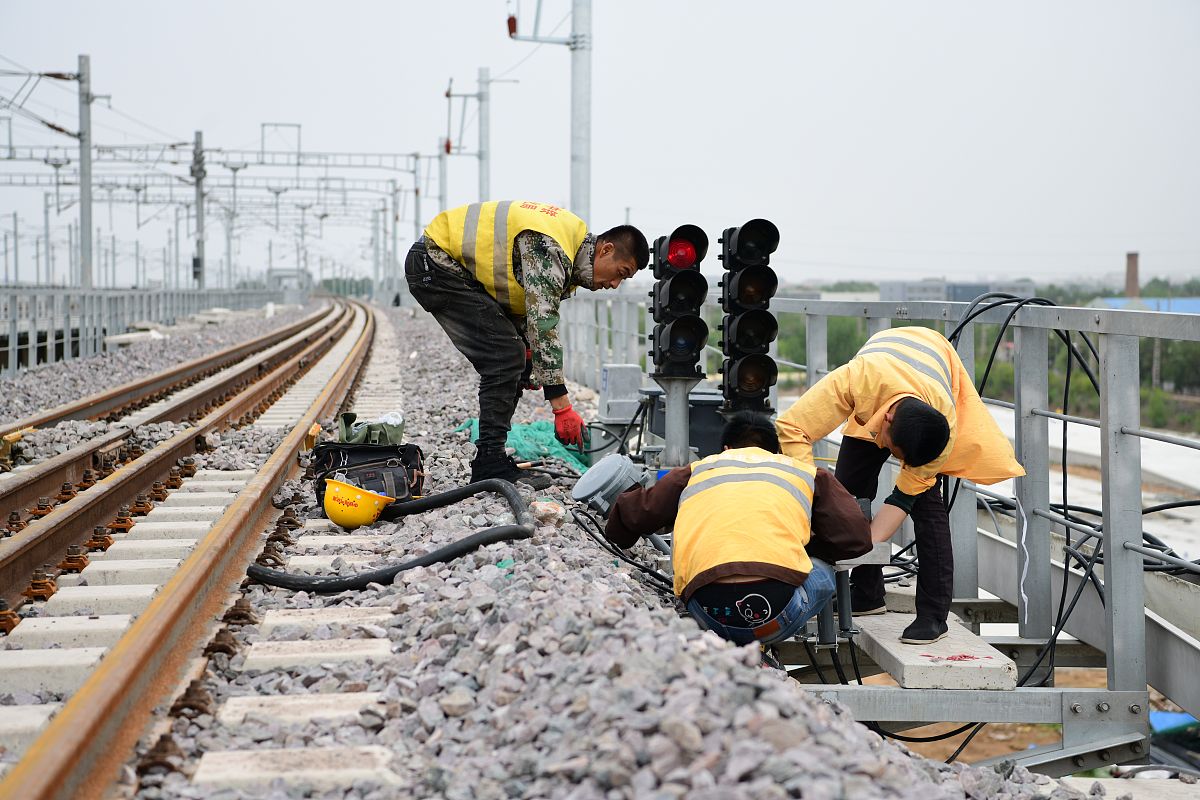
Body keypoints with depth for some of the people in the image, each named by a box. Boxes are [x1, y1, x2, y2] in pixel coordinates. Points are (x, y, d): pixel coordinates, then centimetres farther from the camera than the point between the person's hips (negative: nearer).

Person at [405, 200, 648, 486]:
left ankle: (489, 461, 12)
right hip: (435, 262, -10)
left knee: (511, 364, 7)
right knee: (506, 357, -16)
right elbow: (543, 324, -32)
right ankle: (490, 465, -13)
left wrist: (528, 355, 2)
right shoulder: (550, 247, -27)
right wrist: (562, 406, -32)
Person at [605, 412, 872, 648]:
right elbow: (856, 537, 19)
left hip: (708, 613, 2)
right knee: (821, 574, 31)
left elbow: (629, 516, 32)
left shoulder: (697, 471, 29)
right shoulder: (807, 472, 27)